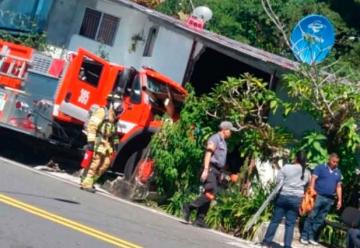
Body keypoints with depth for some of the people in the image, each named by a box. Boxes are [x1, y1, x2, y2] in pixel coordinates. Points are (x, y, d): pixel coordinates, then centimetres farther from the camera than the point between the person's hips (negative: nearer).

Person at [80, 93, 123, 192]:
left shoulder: (113, 116, 18)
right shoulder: (102, 112, -11)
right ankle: (86, 183, -5)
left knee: (106, 163, 6)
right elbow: (91, 126, -19)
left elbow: (114, 132, 27)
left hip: (106, 142, 9)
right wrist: (91, 141, -25)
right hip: (98, 141, -9)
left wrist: (115, 143, 22)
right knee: (95, 162, -11)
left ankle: (91, 180, 15)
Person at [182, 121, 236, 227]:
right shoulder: (214, 139, -4)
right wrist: (205, 170, -23)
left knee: (209, 195, 2)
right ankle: (189, 207, -13)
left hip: (217, 171, 9)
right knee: (210, 193, -20)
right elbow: (208, 154, -14)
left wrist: (220, 174, 19)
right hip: (211, 169, -9)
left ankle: (199, 220, 1)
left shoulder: (223, 142, 24)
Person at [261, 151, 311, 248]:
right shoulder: (307, 172, 4)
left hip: (283, 196, -1)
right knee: (290, 224, 5)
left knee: (275, 220, 6)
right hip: (296, 199, 1)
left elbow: (278, 181, -4)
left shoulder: (286, 167, -6)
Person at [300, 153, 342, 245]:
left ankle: (311, 237, 13)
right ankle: (304, 236, -2)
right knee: (311, 217, -6)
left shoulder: (338, 172, 15)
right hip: (318, 196, -5)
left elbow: (338, 187, 17)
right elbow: (313, 179, -7)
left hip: (329, 199, 5)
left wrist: (339, 200, 10)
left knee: (319, 219, 7)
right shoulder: (320, 168, 1)